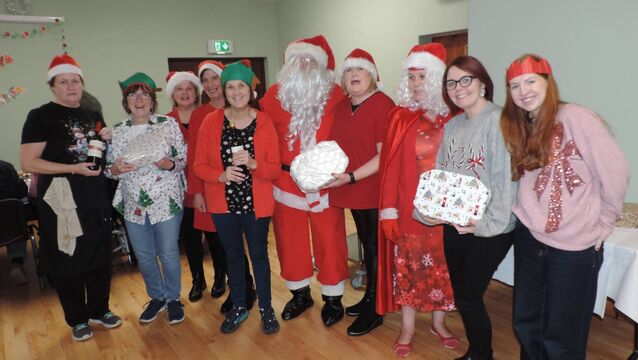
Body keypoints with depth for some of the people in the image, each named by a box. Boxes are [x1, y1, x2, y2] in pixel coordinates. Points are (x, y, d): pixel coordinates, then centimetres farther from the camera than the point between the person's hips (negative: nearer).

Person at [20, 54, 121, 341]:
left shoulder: (93, 116, 12)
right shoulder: (40, 116, -7)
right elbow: (28, 162, -14)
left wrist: (107, 140, 1)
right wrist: (74, 169, -20)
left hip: (96, 199, 6)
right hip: (61, 201, -5)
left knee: (100, 257, 13)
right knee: (67, 261, 6)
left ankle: (99, 310, 32)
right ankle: (77, 319, 25)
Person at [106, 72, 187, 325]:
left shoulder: (168, 124, -3)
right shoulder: (117, 131, 5)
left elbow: (183, 159, -2)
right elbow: (109, 168, 10)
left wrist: (168, 164, -22)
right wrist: (115, 169, -13)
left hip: (166, 202, -3)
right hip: (134, 205, 4)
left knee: (168, 254, 4)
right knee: (143, 256, 14)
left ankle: (173, 298, 27)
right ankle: (157, 297, 35)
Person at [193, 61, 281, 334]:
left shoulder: (264, 123, -7)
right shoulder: (211, 122, -5)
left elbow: (275, 168, -6)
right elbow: (199, 165, -2)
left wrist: (253, 164, -25)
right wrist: (221, 175, -21)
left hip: (256, 203, -1)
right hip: (223, 203, 2)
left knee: (259, 254, 10)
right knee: (233, 256, 16)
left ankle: (266, 308, 29)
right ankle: (238, 307, 36)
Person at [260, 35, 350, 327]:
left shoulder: (336, 96, -2)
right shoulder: (275, 94, 2)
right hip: (286, 180, 2)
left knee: (330, 240, 5)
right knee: (289, 239, 13)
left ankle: (333, 298, 25)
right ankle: (300, 294, 34)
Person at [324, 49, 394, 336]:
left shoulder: (383, 105, -14)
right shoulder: (341, 108, 9)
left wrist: (351, 177, -23)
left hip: (375, 192, -7)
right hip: (353, 193, 7)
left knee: (374, 248, 5)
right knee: (366, 244, 19)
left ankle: (374, 310, 21)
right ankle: (369, 297, 36)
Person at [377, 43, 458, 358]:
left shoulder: (454, 118, -1)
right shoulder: (401, 117, -3)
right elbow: (391, 166, -6)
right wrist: (388, 210, -9)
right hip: (409, 207, -1)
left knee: (442, 265, 13)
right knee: (407, 265, 9)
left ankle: (438, 322, 35)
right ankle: (407, 328, 26)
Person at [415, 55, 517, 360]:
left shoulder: (498, 120, -11)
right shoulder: (452, 125, 10)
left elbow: (505, 177, -18)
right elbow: (440, 174, 9)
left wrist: (486, 222, -22)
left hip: (489, 229, -6)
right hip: (453, 225, 7)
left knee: (469, 298, 1)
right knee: (461, 296, 16)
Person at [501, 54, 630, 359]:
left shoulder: (576, 117, -13)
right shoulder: (517, 127, 8)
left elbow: (615, 172, -13)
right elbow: (519, 182, 10)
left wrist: (602, 223, -5)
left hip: (575, 246, -6)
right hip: (529, 238, 6)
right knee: (526, 325, 18)